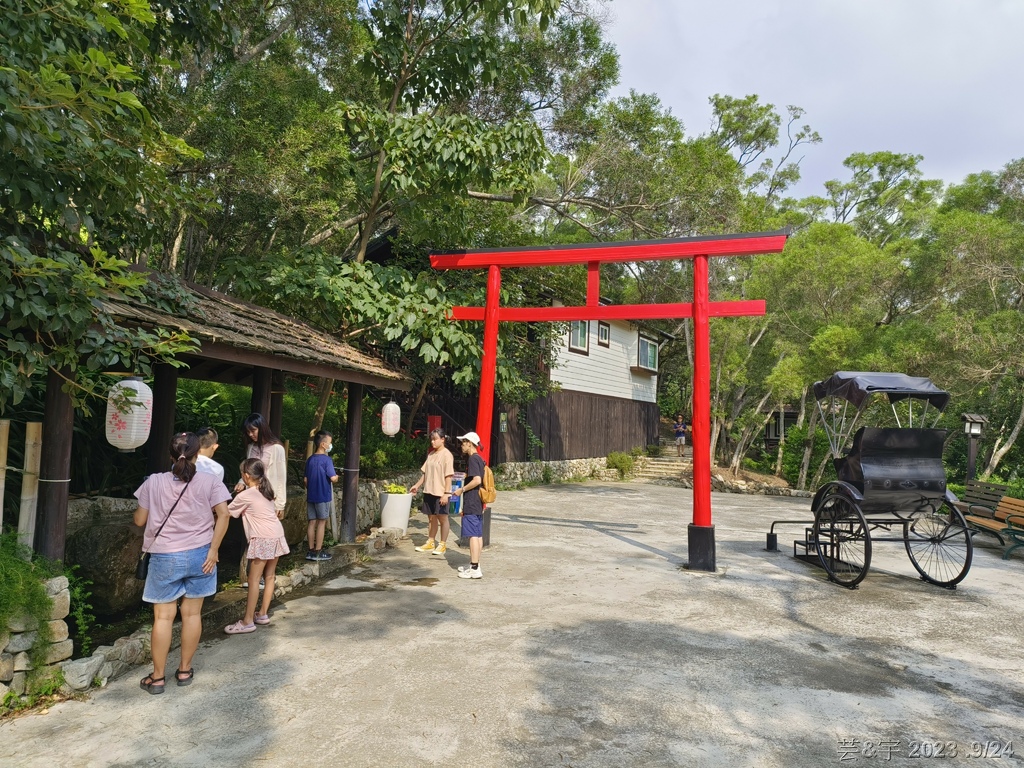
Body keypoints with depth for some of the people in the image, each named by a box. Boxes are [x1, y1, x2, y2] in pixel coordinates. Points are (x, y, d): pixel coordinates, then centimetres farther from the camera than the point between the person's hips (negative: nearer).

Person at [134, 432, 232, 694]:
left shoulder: (154, 482, -5)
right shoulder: (209, 481, -5)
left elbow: (140, 520, 1)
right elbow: (223, 515, -11)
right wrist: (213, 550, -6)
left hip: (165, 558, -1)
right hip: (199, 555, 1)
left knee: (163, 617, 8)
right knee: (192, 613, 12)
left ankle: (158, 677, 17)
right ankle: (185, 670, 24)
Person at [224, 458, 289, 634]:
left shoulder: (245, 496, -5)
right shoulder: (266, 491, 15)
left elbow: (227, 513, 5)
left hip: (262, 539, -8)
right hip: (277, 535, 8)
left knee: (254, 579, -3)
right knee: (269, 576, 13)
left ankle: (248, 621, 0)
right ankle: (263, 614, 21)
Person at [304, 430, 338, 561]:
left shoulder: (310, 460, 9)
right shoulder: (326, 459, -13)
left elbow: (305, 480, 12)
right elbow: (333, 478, -19)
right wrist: (337, 476, 3)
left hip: (311, 496, 6)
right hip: (323, 496, -6)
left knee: (312, 522, 9)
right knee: (321, 522, 1)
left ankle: (311, 550, 13)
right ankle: (318, 552, 4)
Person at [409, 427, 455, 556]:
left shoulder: (446, 455, -11)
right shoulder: (431, 454, 12)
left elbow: (448, 476, -15)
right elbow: (425, 473, 18)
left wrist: (446, 493, -19)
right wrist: (417, 485, 14)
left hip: (441, 493, -7)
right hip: (429, 491, 7)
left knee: (442, 518, 3)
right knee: (431, 518, 14)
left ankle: (442, 545, 12)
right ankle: (430, 543, 23)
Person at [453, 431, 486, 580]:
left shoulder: (473, 459, -14)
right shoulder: (480, 459, 14)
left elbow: (477, 480, -24)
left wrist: (462, 489, -13)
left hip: (471, 504, -10)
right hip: (478, 503, 10)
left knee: (473, 535, -7)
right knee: (478, 535, 13)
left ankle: (475, 569, -6)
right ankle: (474, 564, 21)